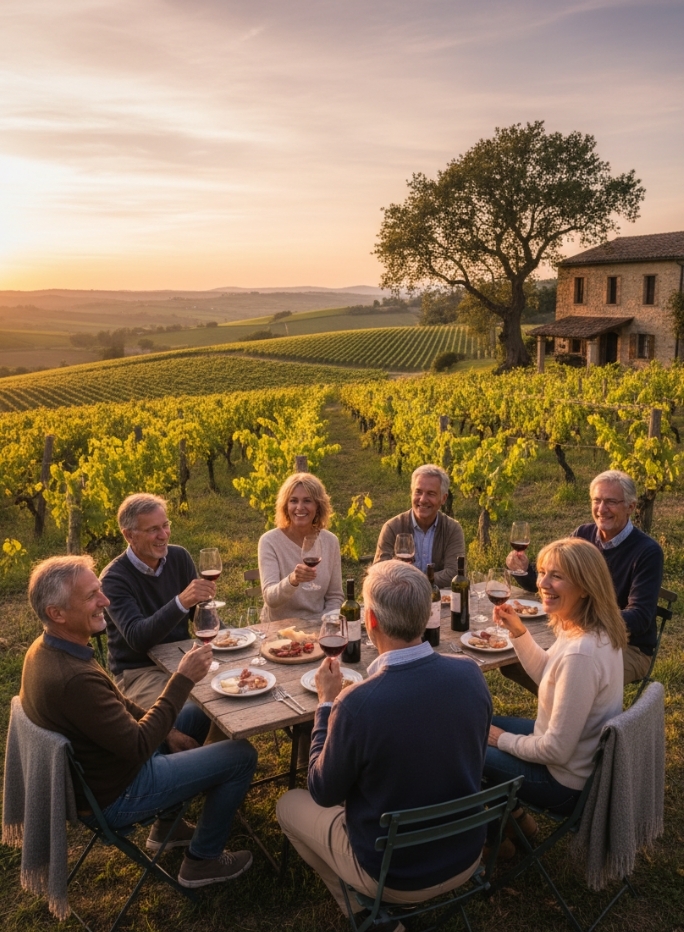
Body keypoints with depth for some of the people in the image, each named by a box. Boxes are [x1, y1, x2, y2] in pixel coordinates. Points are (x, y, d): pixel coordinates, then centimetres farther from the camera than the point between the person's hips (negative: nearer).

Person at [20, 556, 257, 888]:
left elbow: (115, 704, 8)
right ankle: (202, 860, 15)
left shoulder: (45, 648, -5)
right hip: (114, 797, -9)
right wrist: (183, 679, -27)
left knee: (195, 714, 24)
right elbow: (138, 746, -29)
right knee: (241, 755, -4)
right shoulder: (73, 679, -37)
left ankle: (167, 823, 33)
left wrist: (166, 732, 4)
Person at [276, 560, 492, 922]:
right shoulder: (470, 673, -18)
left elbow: (324, 793, -14)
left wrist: (327, 702, -7)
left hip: (394, 876, -4)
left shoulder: (356, 704, -33)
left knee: (289, 804, 19)